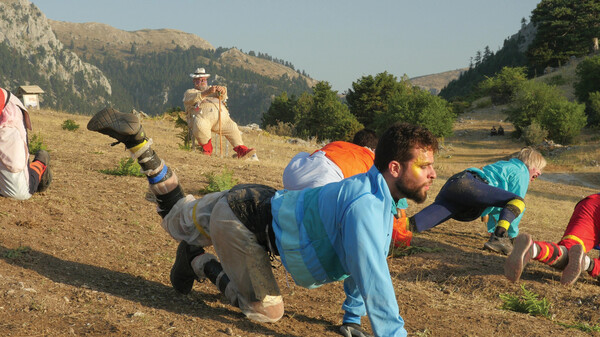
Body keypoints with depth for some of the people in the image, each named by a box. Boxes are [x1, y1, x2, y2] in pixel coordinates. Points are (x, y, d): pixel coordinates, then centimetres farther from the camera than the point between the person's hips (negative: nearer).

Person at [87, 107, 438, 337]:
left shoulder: (379, 195, -1)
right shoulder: (365, 209, -32)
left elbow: (366, 263, 11)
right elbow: (374, 284, -35)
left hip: (257, 201, 9)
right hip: (240, 222, -9)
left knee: (176, 219, 29)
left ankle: (136, 139, 23)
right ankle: (198, 261, 12)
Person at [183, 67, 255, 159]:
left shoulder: (213, 91, 36)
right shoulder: (189, 92, 25)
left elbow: (222, 97, 13)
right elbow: (193, 99, -2)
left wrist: (222, 91, -13)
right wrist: (206, 93, -20)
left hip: (221, 115, 4)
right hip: (202, 116, -4)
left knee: (232, 128, -18)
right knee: (200, 127, -36)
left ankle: (241, 150, -28)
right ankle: (207, 149, -15)